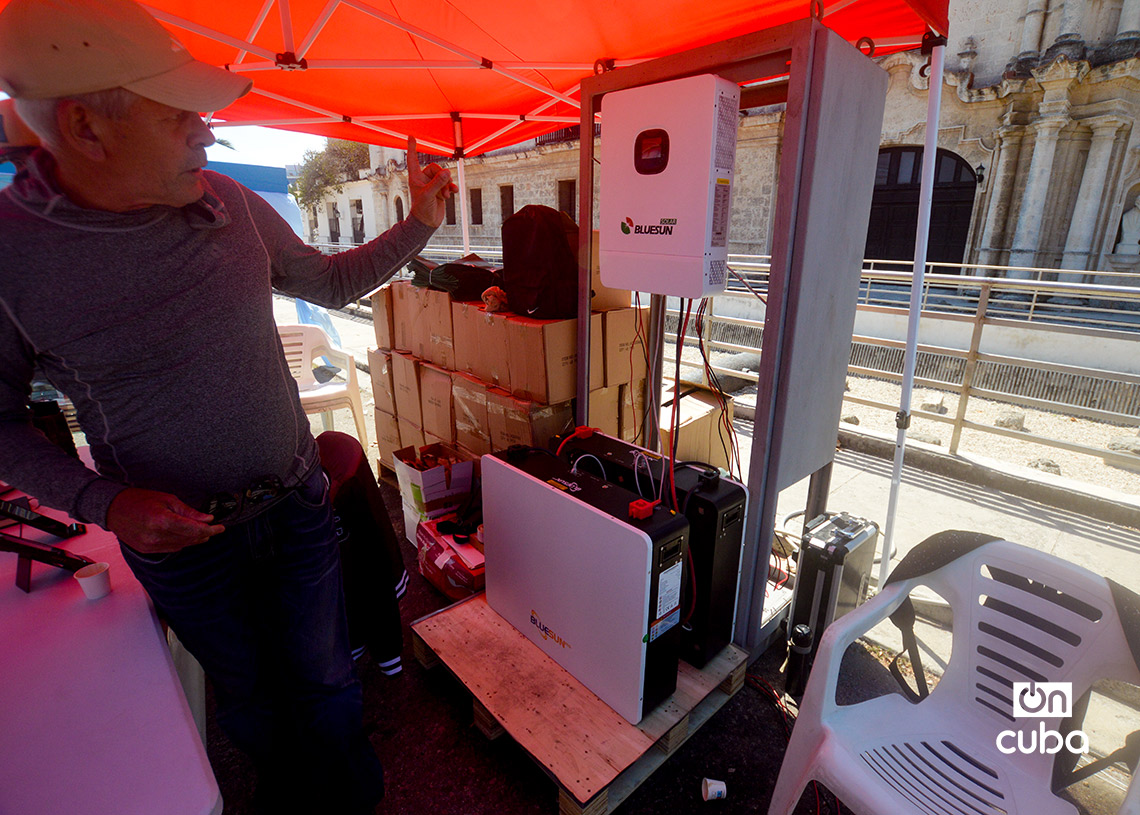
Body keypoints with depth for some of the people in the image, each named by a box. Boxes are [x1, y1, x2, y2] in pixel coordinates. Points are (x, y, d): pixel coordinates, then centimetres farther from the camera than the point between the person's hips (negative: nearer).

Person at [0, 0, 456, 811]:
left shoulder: (230, 203, -6)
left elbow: (335, 281, 8)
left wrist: (421, 223, 3)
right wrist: (101, 502, -20)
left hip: (298, 503, 3)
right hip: (179, 536, -2)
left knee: (325, 679, 19)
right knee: (247, 690, 23)